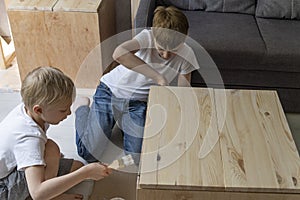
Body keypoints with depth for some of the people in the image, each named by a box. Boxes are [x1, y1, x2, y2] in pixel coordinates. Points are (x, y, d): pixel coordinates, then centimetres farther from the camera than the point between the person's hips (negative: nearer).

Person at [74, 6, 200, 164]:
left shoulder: (186, 55, -16)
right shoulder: (148, 36, -25)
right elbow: (119, 53, -46)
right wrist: (158, 77, -46)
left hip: (138, 102, 3)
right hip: (110, 92, -3)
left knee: (135, 158, -9)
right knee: (90, 154, -7)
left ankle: (123, 121, 20)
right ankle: (83, 107, 22)